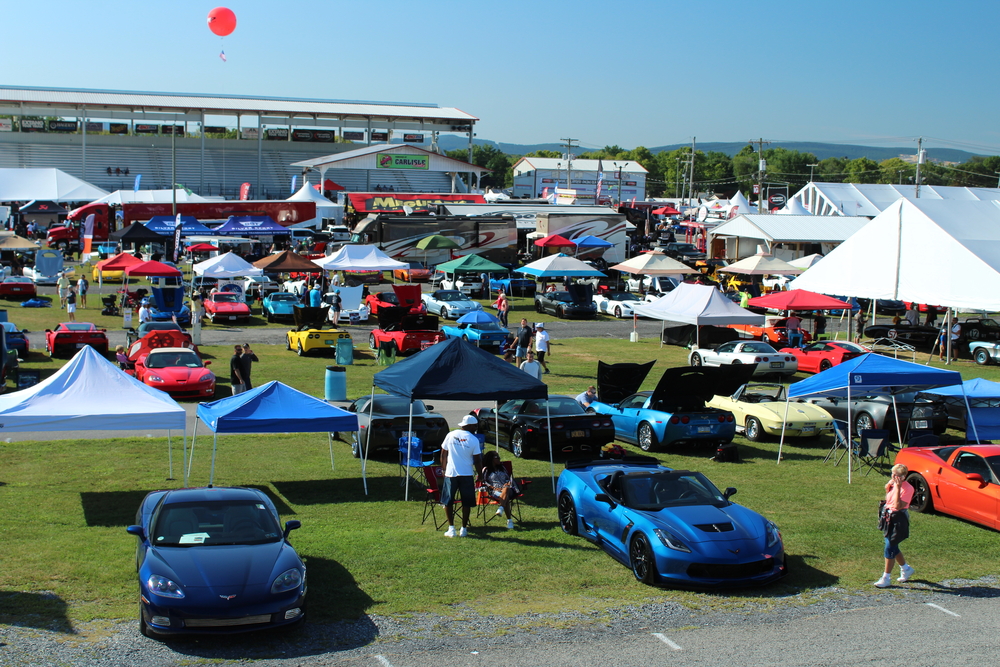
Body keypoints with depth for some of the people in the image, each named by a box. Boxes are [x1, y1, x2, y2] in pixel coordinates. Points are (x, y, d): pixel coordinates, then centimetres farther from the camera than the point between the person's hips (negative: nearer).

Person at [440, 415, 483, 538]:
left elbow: (443, 455, 7)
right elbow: (477, 460, -4)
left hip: (451, 474, 1)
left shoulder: (451, 435, 1)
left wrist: (444, 469, 18)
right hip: (467, 474, -1)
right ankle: (463, 529, 12)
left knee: (448, 501, 11)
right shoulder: (474, 440, -5)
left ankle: (451, 529, 8)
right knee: (466, 503, 10)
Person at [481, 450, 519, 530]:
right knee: (506, 498, -37)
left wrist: (508, 483, 1)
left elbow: (509, 478, 26)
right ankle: (509, 520, -49)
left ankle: (501, 509, -62)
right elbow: (484, 482, 5)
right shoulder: (486, 470, 15)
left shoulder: (502, 468, 30)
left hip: (507, 489, 2)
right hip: (495, 491, -2)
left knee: (506, 490, -39)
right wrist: (493, 487, -10)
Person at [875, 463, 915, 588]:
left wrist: (898, 488, -26)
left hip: (899, 519, -8)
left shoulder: (907, 488, -17)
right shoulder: (893, 484, 5)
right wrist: (888, 488, -2)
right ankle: (906, 569, 37)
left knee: (890, 547, -7)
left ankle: (886, 578, 1)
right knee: (892, 547, 15)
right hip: (890, 517, 8)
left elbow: (898, 505, -25)